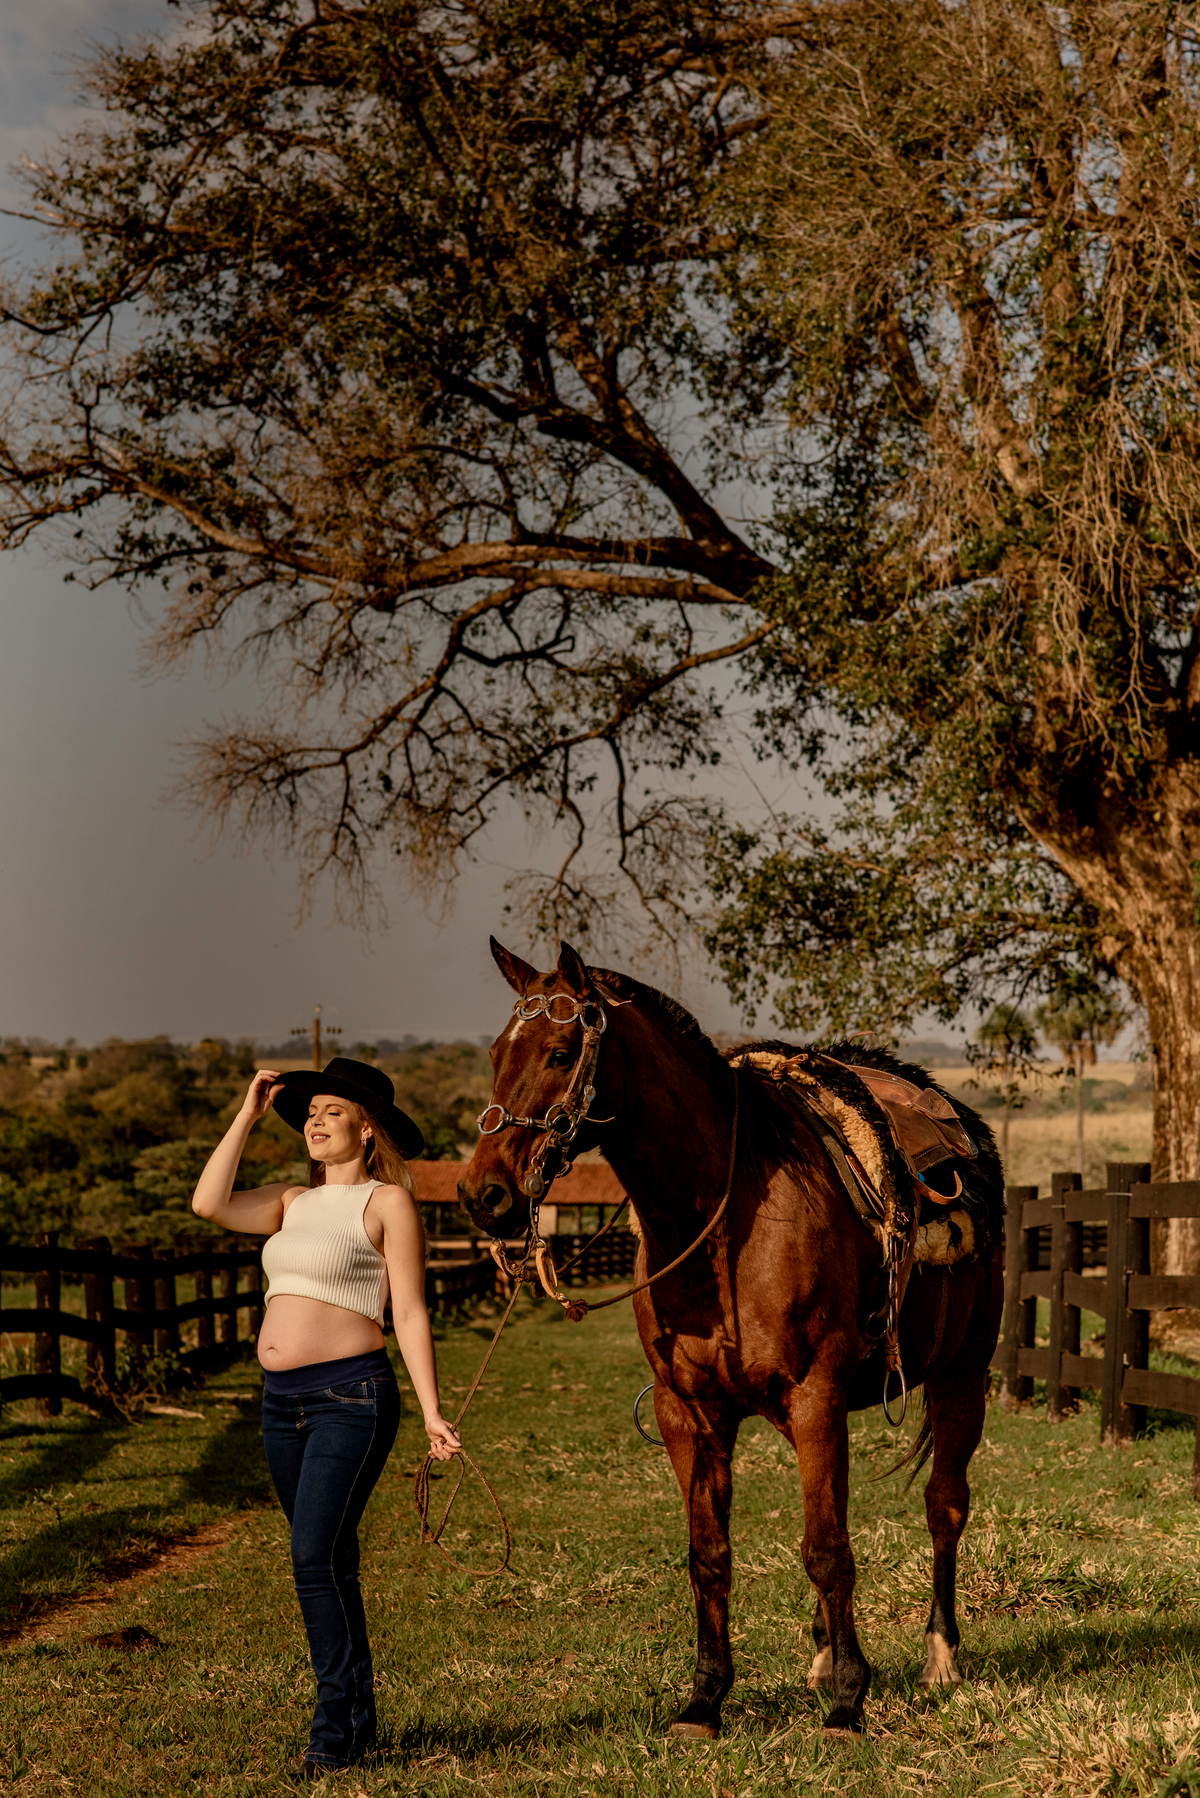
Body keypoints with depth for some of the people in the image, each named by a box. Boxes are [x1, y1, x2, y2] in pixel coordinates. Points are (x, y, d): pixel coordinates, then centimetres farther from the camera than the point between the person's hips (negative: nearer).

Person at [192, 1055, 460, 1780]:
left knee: (317, 1559, -14)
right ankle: (358, 1712, 22)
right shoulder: (294, 1202, 15)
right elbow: (210, 1203, 0)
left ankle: (337, 1730, -7)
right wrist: (249, 1113, 4)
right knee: (328, 1564, 13)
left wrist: (433, 1414, -12)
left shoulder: (388, 1201, -3)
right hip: (282, 1399, 7)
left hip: (351, 1396, -7)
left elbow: (410, 1314, -6)